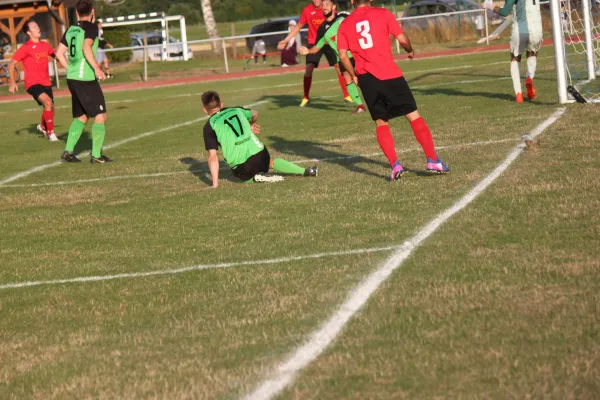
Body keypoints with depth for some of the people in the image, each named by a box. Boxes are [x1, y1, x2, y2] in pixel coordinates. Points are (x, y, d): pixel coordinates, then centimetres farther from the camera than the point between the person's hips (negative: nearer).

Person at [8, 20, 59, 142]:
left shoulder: (45, 45, 6)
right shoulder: (26, 48, -11)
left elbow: (56, 55, 24)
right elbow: (11, 64, -7)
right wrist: (12, 82, -14)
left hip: (46, 83, 7)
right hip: (33, 83, -7)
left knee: (50, 109, 17)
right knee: (48, 102, -29)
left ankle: (43, 126, 50)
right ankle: (51, 133, -19)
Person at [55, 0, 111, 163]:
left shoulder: (71, 29, 13)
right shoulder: (91, 27, -7)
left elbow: (59, 53, 14)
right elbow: (87, 47, -23)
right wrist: (97, 68, -21)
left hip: (72, 78, 7)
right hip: (86, 78, -7)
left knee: (81, 117, 18)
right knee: (100, 115, 0)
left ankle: (68, 151, 10)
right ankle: (96, 155, -5)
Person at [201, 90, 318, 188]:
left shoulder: (210, 126, 0)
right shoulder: (236, 110, 13)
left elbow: (213, 156, -6)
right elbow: (254, 114, 35)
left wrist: (215, 183, -4)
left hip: (240, 166, -4)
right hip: (259, 153, 4)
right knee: (271, 162, 35)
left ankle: (256, 178, -4)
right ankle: (305, 171, 21)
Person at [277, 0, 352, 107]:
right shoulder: (307, 10, -6)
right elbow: (298, 27, 5)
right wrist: (285, 40, 2)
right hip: (313, 43, 0)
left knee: (339, 67, -5)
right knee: (308, 68, -10)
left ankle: (346, 95, 6)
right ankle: (306, 98, 4)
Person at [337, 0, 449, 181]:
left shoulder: (344, 25, 8)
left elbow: (343, 56, 1)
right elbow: (402, 39, -2)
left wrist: (354, 75, 15)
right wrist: (410, 51, 19)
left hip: (366, 78, 2)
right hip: (390, 74, -2)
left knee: (380, 122, 13)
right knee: (413, 115, 6)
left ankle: (395, 165, -3)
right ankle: (433, 160, 1)